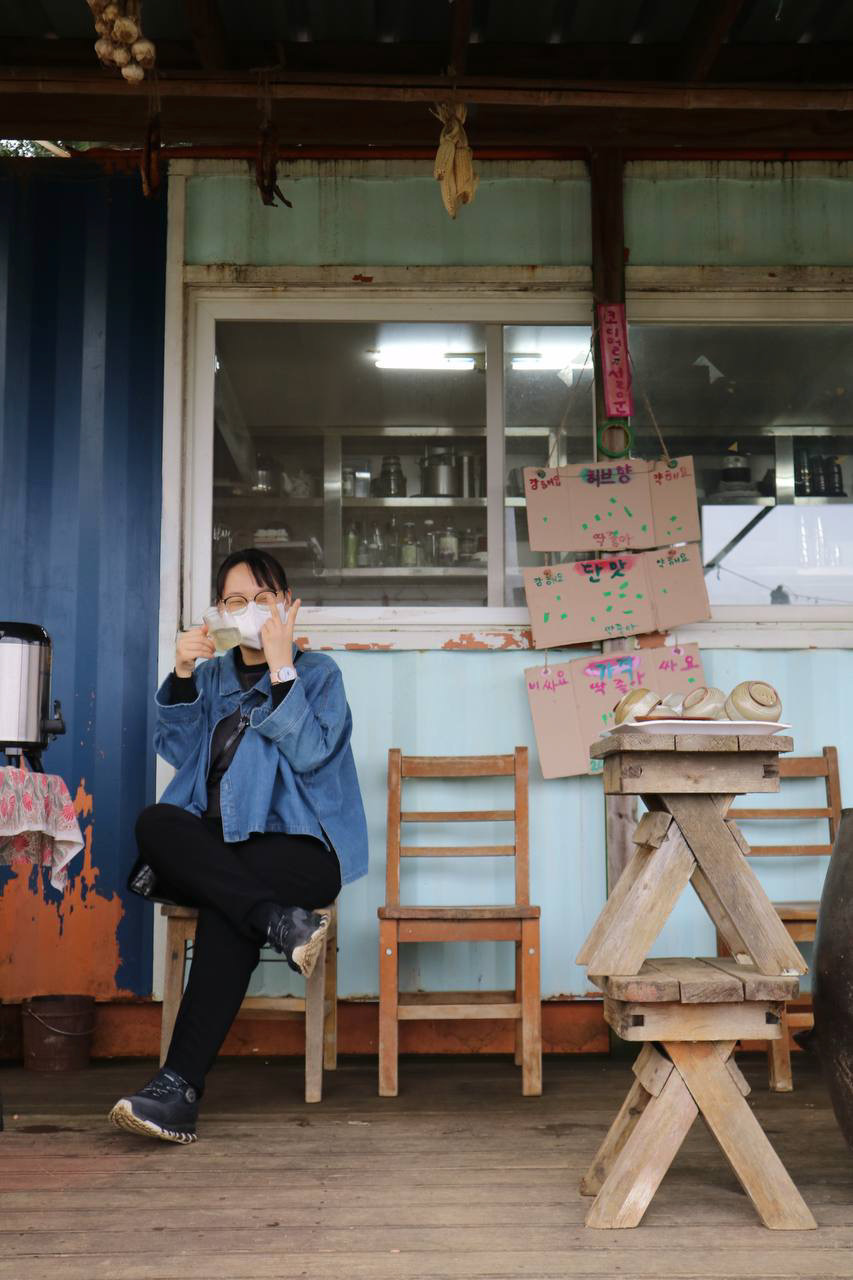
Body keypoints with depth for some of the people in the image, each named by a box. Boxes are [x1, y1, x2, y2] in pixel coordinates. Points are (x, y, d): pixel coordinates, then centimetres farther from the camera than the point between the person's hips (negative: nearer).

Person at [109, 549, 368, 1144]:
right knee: (157, 822, -31)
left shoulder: (318, 671, 10)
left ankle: (181, 1087, -36)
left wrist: (281, 668, -10)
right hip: (213, 845, 4)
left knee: (224, 909, -35)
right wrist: (182, 675, -3)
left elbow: (310, 754, -8)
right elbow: (177, 749, 7)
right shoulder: (212, 675, 22)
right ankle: (281, 921, -38)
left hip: (296, 844, -4)